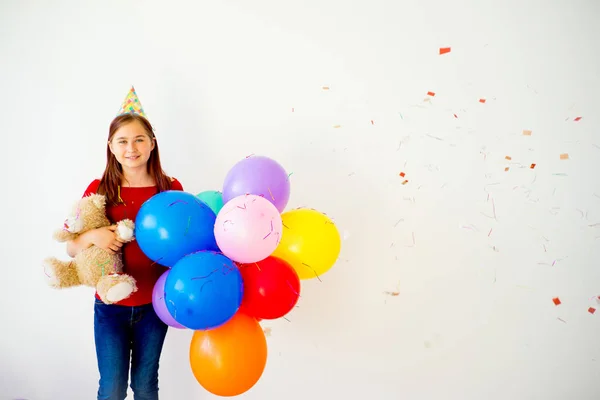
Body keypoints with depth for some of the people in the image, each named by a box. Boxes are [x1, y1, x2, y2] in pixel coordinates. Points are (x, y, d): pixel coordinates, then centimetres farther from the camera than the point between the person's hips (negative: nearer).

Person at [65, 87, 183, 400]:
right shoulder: (99, 190, -6)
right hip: (110, 306, 0)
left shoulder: (171, 189, -6)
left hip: (154, 305, 0)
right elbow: (71, 248, -2)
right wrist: (93, 236, -22)